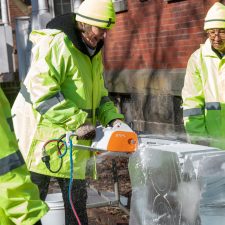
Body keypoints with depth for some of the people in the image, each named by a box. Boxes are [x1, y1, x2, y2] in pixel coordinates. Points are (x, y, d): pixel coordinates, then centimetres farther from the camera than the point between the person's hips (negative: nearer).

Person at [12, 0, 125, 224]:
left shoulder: (93, 52, 11)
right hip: (42, 137, -8)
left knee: (77, 201, 14)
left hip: (71, 142, 9)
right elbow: (41, 92, -26)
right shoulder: (55, 45, -18)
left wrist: (112, 117, -1)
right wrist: (78, 121, -26)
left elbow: (98, 94, 18)